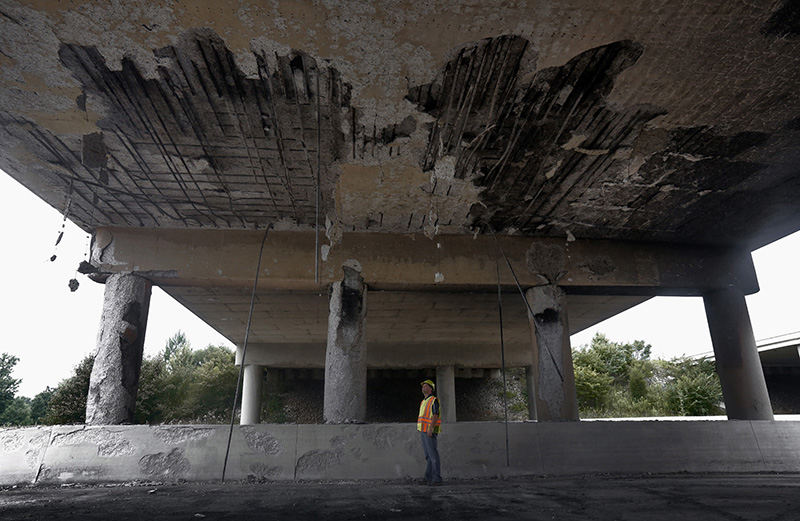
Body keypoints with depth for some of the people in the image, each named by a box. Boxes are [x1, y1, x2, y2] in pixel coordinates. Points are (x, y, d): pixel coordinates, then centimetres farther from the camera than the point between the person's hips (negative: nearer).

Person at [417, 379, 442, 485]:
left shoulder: (434, 400, -8)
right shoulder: (424, 402, 19)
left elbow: (435, 415, -17)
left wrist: (430, 429, -26)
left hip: (430, 431, -9)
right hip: (423, 431, 9)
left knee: (433, 455, -8)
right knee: (428, 456, 9)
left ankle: (437, 479, -6)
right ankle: (428, 478, 12)